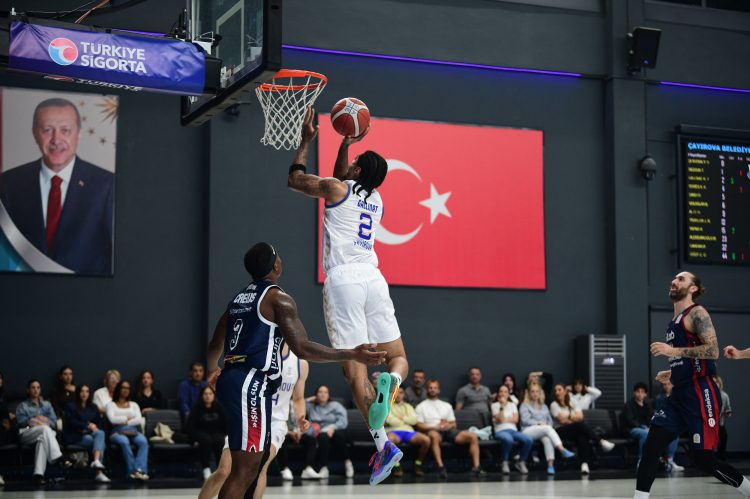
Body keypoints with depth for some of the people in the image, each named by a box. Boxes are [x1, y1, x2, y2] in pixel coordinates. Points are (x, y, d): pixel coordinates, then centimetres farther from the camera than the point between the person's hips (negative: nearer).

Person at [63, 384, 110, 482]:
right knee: (100, 442, -31)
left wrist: (93, 427, -8)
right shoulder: (70, 406, 14)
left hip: (90, 434, 4)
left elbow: (99, 423, 16)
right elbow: (71, 421, -4)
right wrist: (87, 426, -14)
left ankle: (96, 461, -51)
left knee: (100, 433, -34)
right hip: (75, 436, -4)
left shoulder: (93, 408, 27)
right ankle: (99, 473, -42)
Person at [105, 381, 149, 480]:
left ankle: (140, 468, -50)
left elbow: (139, 420, 10)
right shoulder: (111, 405, 20)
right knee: (124, 442, -40)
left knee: (143, 441, -34)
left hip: (133, 431, 3)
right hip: (117, 432, -2)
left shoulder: (133, 405, 28)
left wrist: (126, 422, -3)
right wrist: (128, 418, 4)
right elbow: (112, 419, -1)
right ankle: (133, 470, -47)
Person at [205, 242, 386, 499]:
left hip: (231, 379, 9)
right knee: (244, 469, -9)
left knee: (252, 464, 19)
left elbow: (215, 344, 27)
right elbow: (302, 348, -15)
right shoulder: (279, 299, -8)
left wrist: (212, 370, 48)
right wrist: (353, 355, -12)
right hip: (251, 386, -9)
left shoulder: (240, 297, 17)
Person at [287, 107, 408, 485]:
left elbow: (294, 180, 19)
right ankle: (391, 381, -28)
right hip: (374, 280, 5)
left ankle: (383, 444, -17)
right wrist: (344, 145, 40)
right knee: (397, 356, 12)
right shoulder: (376, 202, 21)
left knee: (354, 366, -6)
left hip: (343, 281, -4)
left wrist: (306, 141, 28)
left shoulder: (336, 189, 3)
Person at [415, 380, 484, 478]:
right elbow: (419, 426, 4)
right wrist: (434, 427, -12)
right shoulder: (421, 407, 18)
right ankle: (440, 468, -53)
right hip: (432, 430, -4)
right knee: (434, 436, -45)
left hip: (448, 430, 4)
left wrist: (450, 426, -1)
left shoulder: (446, 406, 31)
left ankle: (476, 468, -28)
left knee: (473, 436, -19)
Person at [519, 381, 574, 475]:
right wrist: (540, 423, -9)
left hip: (544, 431, 3)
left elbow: (550, 421, 21)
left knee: (547, 438, -36)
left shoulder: (544, 407, 32)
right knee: (548, 429, -35)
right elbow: (525, 420, 0)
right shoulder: (525, 406, 16)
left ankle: (550, 464, -51)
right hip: (529, 430, -3)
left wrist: (548, 424, -3)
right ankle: (562, 450, -51)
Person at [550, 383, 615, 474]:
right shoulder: (554, 405, 6)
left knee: (582, 436, -36)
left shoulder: (572, 403, 18)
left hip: (575, 431, 3)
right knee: (581, 425, -32)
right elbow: (562, 420, -8)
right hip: (561, 431, -3)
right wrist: (574, 418, -1)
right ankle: (601, 442, -32)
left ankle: (585, 464, -50)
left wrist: (568, 416, -7)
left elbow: (580, 416, 2)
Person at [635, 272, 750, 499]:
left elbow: (712, 351, -20)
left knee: (703, 458, -4)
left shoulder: (696, 313, -8)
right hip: (679, 395, 8)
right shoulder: (675, 320, 18)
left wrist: (673, 351, -22)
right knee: (650, 447, -4)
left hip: (700, 395, -8)